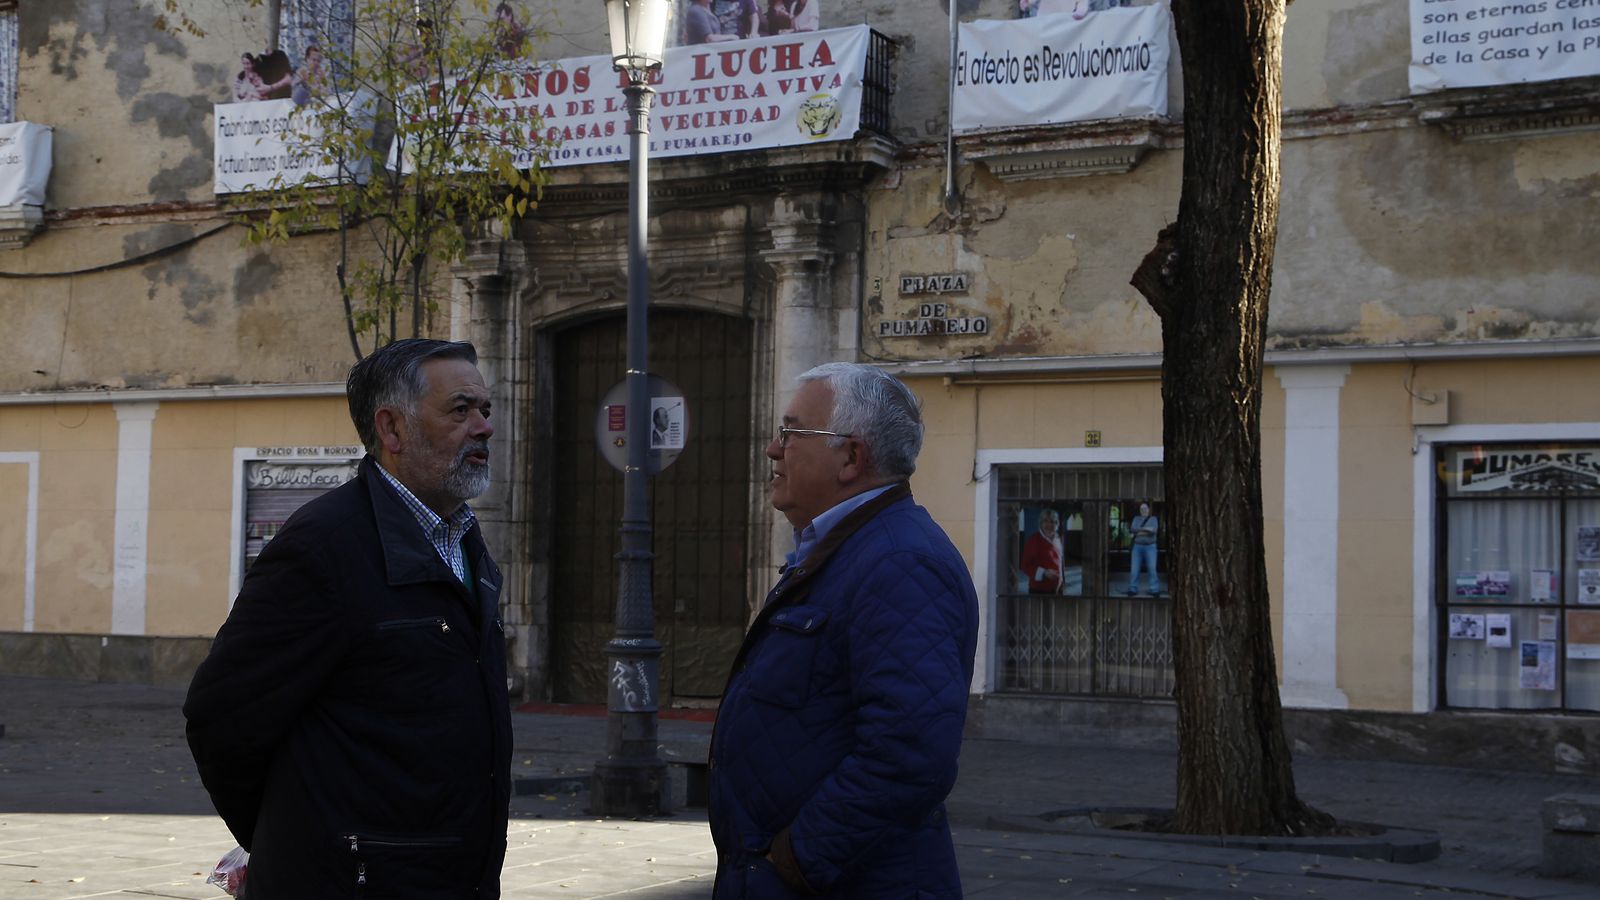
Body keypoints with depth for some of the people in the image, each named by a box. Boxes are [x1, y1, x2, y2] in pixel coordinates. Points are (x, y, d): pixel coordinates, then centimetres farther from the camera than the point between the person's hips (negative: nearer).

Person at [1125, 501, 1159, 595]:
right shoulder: (1136, 519, 10)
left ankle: (1154, 589, -4)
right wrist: (1145, 529, -15)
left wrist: (1139, 531, -12)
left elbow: (1153, 531, -12)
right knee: (1134, 568, -4)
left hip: (1150, 546, -2)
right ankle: (1133, 589, 2)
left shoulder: (1153, 519, 4)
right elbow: (1132, 529, -6)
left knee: (1152, 568, -8)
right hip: (1137, 546, 2)